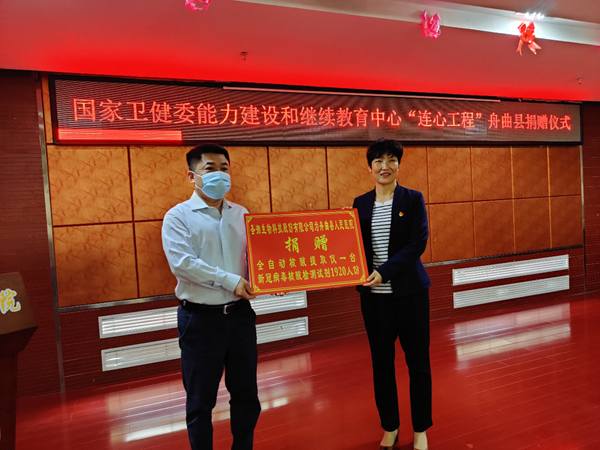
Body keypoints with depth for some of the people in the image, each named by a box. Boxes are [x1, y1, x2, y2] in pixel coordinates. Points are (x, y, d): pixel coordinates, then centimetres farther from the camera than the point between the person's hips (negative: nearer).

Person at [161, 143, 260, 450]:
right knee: (200, 400, 11)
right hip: (200, 318, -4)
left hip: (240, 313, 4)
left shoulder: (241, 215, 8)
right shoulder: (179, 216, -6)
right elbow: (181, 263, -18)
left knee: (246, 393, 16)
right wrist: (230, 281, -21)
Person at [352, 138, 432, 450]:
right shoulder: (360, 203, 6)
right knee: (381, 365, 13)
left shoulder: (413, 199, -2)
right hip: (374, 296, 3)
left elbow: (417, 243, -12)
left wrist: (384, 272, -21)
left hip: (410, 293, -2)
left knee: (418, 363, 9)